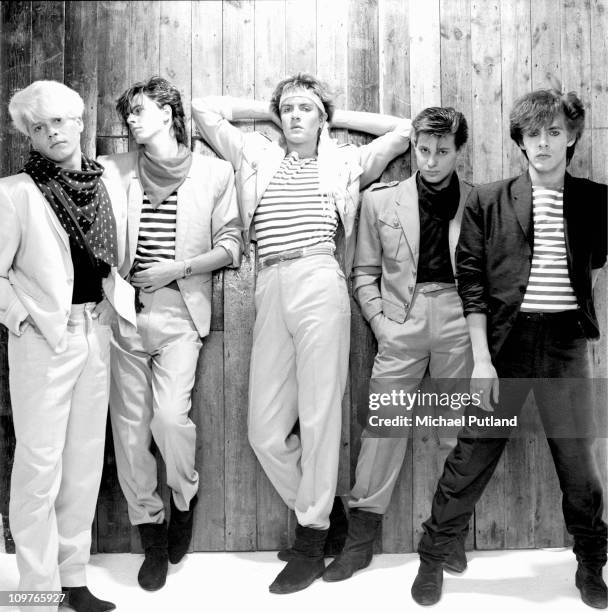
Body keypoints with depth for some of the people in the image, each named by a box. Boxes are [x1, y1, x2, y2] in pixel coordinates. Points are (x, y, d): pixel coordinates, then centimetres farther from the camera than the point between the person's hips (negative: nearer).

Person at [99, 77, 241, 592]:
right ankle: (151, 532, 22)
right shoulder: (112, 170, 9)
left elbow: (230, 247, 3)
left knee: (170, 416, -15)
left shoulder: (215, 173, 5)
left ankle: (185, 495, 19)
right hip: (123, 309, 3)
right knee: (129, 424, 3)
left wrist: (178, 268, -8)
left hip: (180, 312, -2)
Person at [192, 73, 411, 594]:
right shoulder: (257, 156, 23)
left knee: (320, 413, -4)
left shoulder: (343, 162, 18)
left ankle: (312, 539, 10)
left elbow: (402, 131, 20)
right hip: (270, 288, 3)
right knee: (265, 429, 1)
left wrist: (339, 116, 25)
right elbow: (205, 110, 28)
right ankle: (324, 507, 23)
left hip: (318, 281, -3)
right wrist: (266, 110, 30)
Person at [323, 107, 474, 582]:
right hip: (401, 322, 0)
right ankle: (361, 536, 10)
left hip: (458, 316, 0)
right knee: (383, 424, -1)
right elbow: (365, 271, 9)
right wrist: (379, 321, -2)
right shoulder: (381, 199, 8)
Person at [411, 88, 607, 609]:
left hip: (566, 342, 2)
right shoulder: (489, 201, 1)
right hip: (505, 339, -1)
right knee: (473, 454, 4)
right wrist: (481, 358, -7)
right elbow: (472, 282, -3)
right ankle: (432, 558, 22)